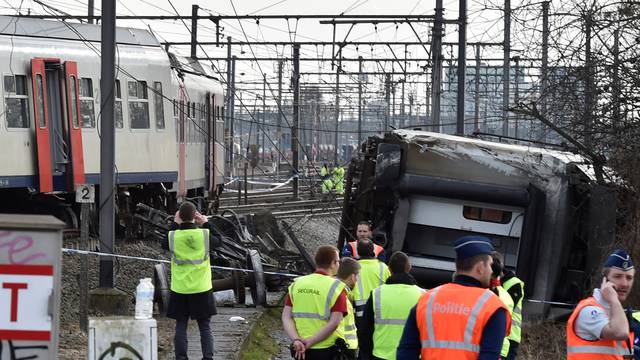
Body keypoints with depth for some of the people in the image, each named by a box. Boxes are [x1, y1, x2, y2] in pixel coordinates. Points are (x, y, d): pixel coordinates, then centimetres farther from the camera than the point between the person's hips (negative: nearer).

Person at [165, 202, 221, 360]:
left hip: (180, 290, 0)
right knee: (205, 326, 7)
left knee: (181, 326, 7)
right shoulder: (204, 234, -10)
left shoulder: (173, 236, -10)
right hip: (201, 288, 0)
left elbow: (165, 245, 13)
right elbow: (218, 241, 11)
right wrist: (206, 224, 18)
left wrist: (175, 225, 17)